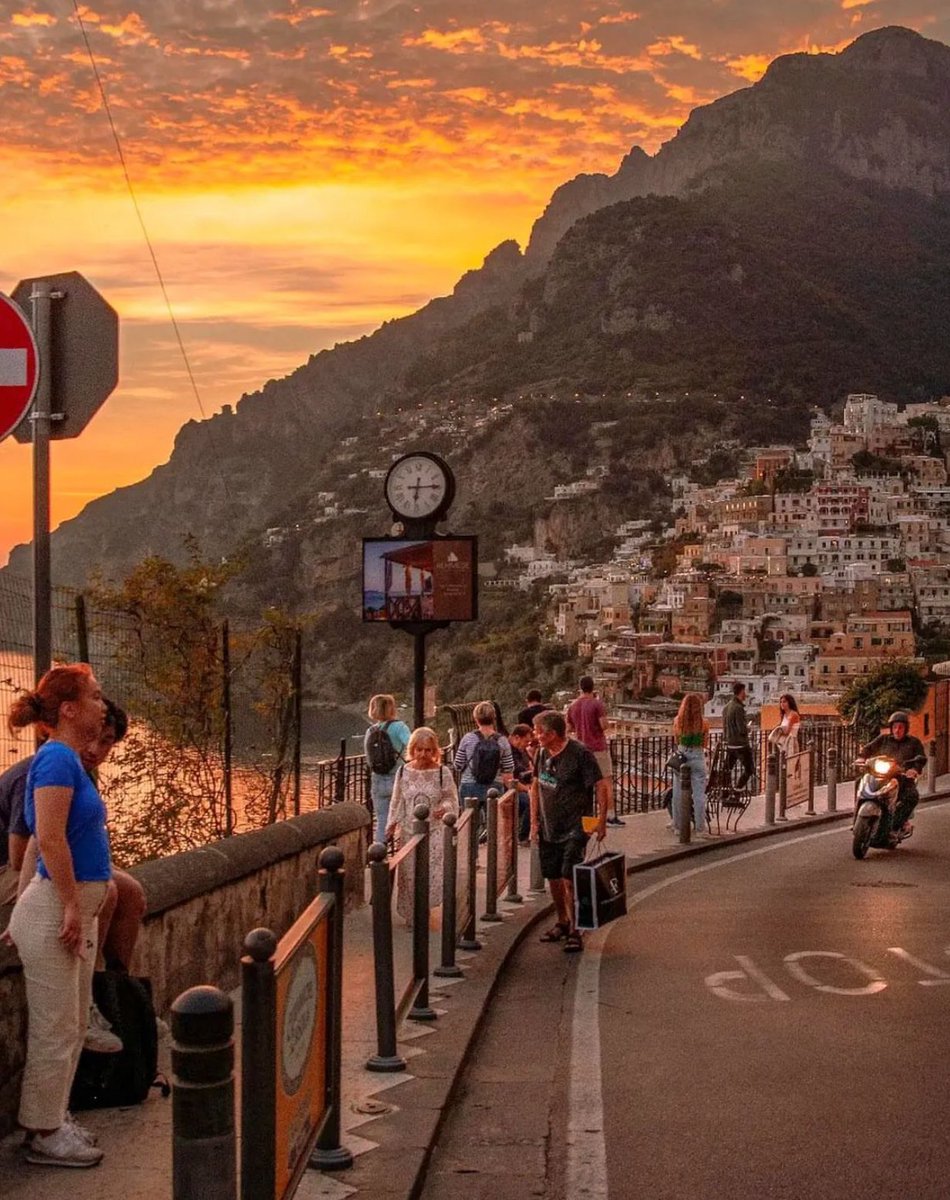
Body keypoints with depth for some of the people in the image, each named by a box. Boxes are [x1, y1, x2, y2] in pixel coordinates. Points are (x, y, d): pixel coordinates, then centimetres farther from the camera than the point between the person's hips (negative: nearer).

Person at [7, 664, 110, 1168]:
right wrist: (71, 908, -20)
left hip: (76, 909, 10)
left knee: (71, 1026, 18)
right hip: (55, 911, -10)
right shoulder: (56, 757, -17)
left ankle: (55, 1120, 29)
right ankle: (43, 1135, 11)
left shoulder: (68, 759, 12)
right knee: (54, 1029, 1)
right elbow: (50, 838, -24)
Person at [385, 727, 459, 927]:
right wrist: (393, 823, 1)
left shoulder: (442, 772, -5)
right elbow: (397, 801, 10)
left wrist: (445, 808, -19)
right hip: (409, 831, 2)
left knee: (432, 872, -11)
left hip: (434, 831, -2)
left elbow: (451, 799, 2)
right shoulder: (404, 772, 2)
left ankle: (425, 909, 4)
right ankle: (411, 915, 19)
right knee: (409, 875, 5)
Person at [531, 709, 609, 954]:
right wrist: (534, 821, 11)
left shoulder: (580, 753, -15)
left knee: (570, 879, -11)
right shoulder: (543, 753, 6)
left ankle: (575, 931, -4)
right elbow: (536, 786, 16)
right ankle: (562, 922, 30)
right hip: (548, 828, 7)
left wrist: (602, 821, -16)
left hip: (574, 829, -7)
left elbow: (600, 786, -13)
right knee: (553, 878, 13)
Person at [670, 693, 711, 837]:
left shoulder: (677, 721, -5)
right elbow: (704, 743, 1)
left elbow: (676, 741, 6)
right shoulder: (703, 724, -11)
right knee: (699, 794, 1)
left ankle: (677, 825, 22)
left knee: (678, 793, 13)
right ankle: (700, 828, 1)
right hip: (697, 757, -3)